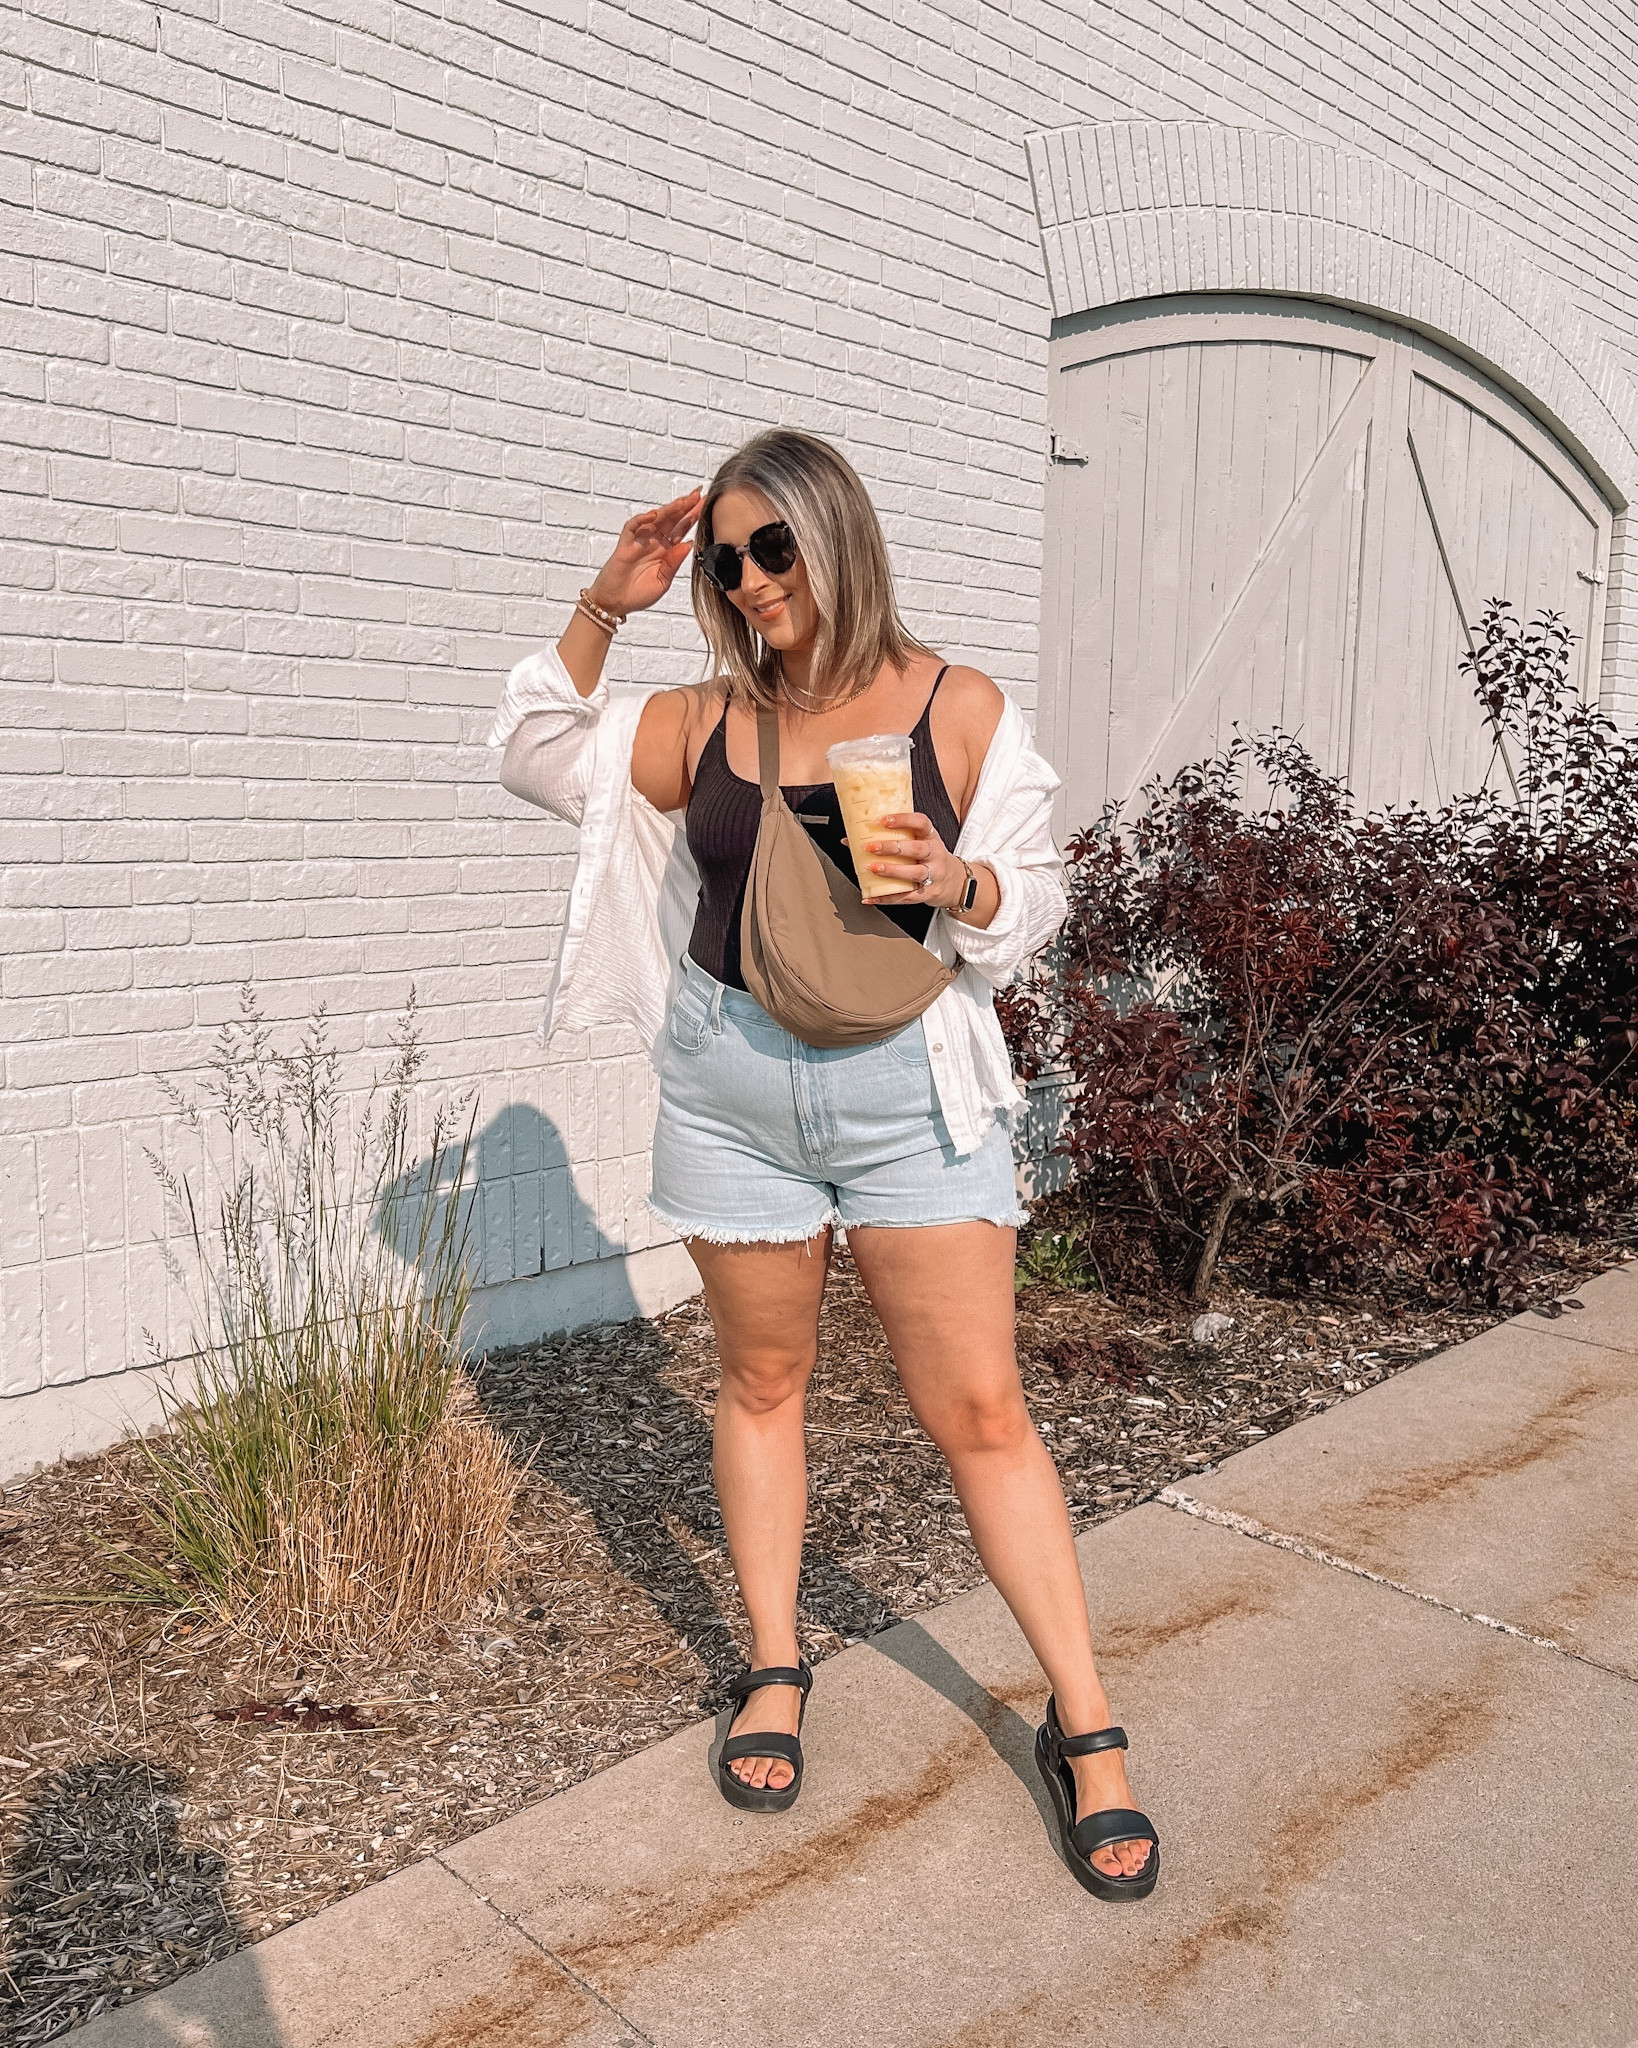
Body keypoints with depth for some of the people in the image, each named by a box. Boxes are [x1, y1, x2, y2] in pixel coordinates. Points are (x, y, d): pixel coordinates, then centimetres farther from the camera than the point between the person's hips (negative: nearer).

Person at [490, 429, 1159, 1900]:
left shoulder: (959, 706, -2)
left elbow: (1035, 898, 1)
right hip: (730, 1090, 3)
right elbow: (541, 755, 11)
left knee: (980, 1410, -1)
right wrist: (601, 612, -1)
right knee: (763, 1381, 14)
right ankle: (775, 1673, 32)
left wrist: (957, 882, -21)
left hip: (912, 1090, -2)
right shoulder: (708, 720, 6)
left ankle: (1085, 1725, 14)